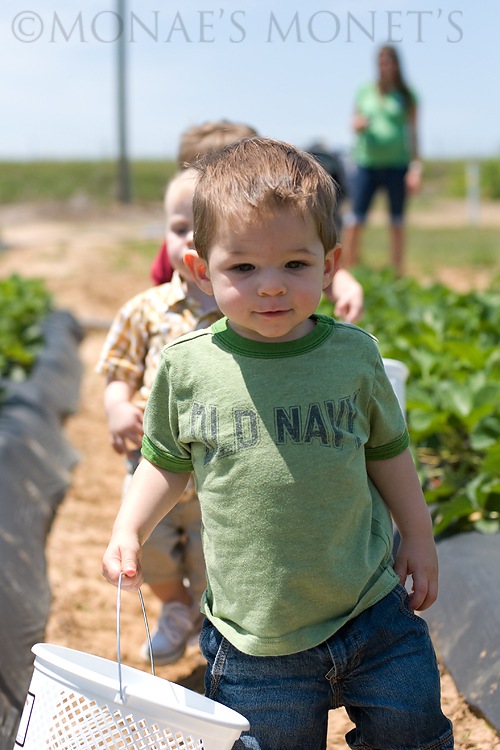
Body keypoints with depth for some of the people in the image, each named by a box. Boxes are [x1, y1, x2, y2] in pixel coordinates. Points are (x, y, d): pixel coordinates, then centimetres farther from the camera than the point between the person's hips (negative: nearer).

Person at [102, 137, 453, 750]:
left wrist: (418, 537, 14)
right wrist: (127, 531, -4)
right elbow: (166, 461, 8)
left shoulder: (353, 355, -5)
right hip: (254, 639, -1)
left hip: (374, 616, 1)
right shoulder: (188, 365, -8)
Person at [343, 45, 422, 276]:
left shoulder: (406, 95, 5)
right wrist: (358, 125, -10)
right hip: (367, 163, 1)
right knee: (357, 220, -4)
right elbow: (356, 124, 15)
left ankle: (397, 275, 8)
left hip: (397, 165, -1)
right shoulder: (365, 91, 9)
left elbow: (412, 132, 5)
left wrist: (416, 167, -3)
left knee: (397, 222, 3)